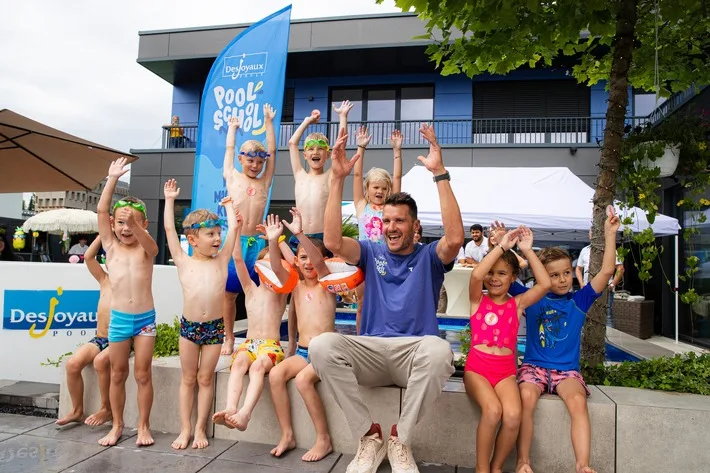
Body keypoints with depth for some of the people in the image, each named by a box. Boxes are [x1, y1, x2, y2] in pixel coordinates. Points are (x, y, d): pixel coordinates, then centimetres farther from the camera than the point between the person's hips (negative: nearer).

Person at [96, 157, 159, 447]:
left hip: (146, 318, -1)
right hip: (118, 318, 2)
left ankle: (143, 426, 16)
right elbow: (101, 210, -6)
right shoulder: (111, 247, 3)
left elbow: (146, 240, -26)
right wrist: (113, 178, -11)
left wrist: (136, 226, -46)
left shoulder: (147, 249, -1)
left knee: (143, 374, 5)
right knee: (117, 374, 11)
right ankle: (117, 425, 25)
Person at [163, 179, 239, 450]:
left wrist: (228, 205, 18)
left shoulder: (221, 260, 4)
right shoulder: (183, 262, 1)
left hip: (214, 327, 1)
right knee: (188, 378, 10)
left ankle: (200, 428, 18)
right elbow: (169, 229, 2)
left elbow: (233, 229, 6)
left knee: (205, 378, 9)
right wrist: (170, 199, 9)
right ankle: (185, 428, 19)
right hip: (189, 326, 0)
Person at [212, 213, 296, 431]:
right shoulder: (250, 289, 15)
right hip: (248, 344, 3)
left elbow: (277, 267, -14)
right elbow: (238, 260, 3)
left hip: (271, 346, -3)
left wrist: (273, 242, -32)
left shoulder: (281, 289, 7)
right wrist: (237, 230, -8)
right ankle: (230, 409, -50)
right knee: (239, 362, -32)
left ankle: (245, 413, -53)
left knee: (258, 366, -35)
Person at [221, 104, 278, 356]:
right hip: (234, 241, -1)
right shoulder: (232, 177, 9)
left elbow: (272, 150, 15)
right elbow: (229, 149, 22)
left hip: (256, 242, 1)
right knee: (229, 293, 4)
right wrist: (232, 127, 37)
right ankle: (229, 338, 14)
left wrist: (269, 121, 22)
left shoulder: (264, 182, 11)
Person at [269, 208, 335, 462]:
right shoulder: (297, 287, 11)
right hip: (302, 352, 5)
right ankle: (287, 435, -9)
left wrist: (300, 234, -36)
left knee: (303, 379, -30)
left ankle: (324, 439, -13)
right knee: (275, 374, -22)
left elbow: (319, 262, -23)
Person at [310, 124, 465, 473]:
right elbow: (333, 242, -6)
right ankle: (369, 435, -13)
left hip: (415, 352, -1)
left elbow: (455, 238, -15)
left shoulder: (429, 257, 9)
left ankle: (400, 438, -13)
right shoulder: (371, 253, 14)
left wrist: (439, 173, -19)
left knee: (439, 350, -39)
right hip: (370, 351, 2)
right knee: (321, 345, -29)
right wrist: (338, 179, -12)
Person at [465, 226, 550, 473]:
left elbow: (545, 284, -6)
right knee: (493, 410, -30)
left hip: (506, 371, 2)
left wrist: (527, 250, -6)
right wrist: (501, 246, -14)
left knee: (513, 416, -26)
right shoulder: (478, 300, 3)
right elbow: (476, 275, -18)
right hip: (477, 368, -2)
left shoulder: (518, 303, 9)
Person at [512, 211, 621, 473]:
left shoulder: (578, 301, 5)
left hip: (567, 370, 1)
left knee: (578, 401, -30)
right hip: (534, 366, -1)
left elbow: (606, 271, -2)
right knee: (527, 397, -31)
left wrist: (610, 234, -8)